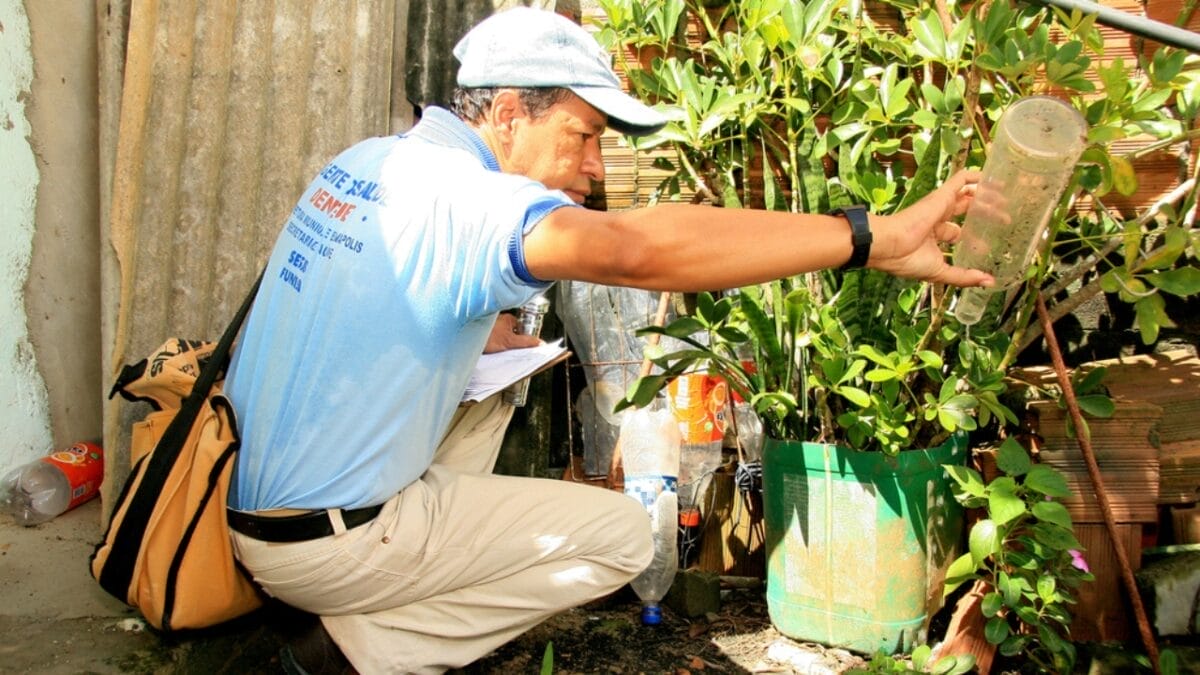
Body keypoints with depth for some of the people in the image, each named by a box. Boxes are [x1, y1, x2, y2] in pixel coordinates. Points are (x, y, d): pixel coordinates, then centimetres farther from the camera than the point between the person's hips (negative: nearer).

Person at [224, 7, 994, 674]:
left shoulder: (367, 159, 5)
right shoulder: (459, 196, -23)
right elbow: (640, 248, -38)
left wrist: (481, 332, 4)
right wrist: (876, 237, -36)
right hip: (323, 544, -8)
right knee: (622, 535, -3)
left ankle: (425, 570, 15)